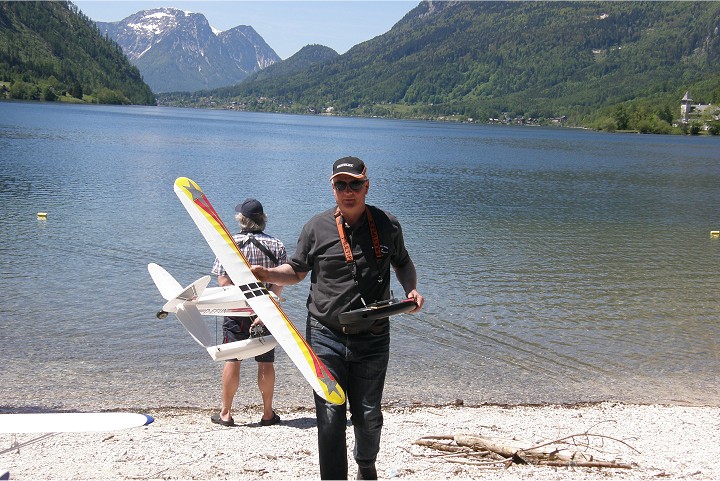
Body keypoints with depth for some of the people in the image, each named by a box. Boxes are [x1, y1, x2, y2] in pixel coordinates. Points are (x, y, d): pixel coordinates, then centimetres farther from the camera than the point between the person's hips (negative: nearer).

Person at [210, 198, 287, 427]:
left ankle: (226, 413, 15)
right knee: (266, 362, 9)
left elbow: (223, 281, -11)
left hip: (236, 313, -1)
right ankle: (268, 414, 16)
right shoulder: (277, 245, -1)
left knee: (232, 361, 7)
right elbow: (279, 283, -9)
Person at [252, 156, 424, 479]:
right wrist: (266, 274, -10)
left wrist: (411, 289, 1)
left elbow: (403, 263, 20)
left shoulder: (387, 225, 2)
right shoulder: (316, 227, -1)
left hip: (372, 339, 1)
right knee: (330, 416, -6)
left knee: (368, 415, 12)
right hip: (326, 336, -1)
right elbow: (296, 271, 9)